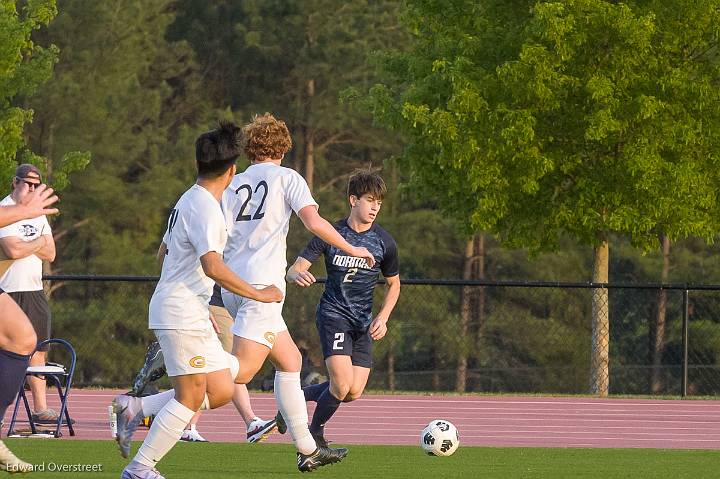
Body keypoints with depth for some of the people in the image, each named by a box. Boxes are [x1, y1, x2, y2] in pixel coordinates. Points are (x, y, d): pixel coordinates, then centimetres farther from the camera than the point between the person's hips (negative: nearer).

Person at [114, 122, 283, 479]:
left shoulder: (189, 200, 15)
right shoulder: (206, 207, -16)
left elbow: (163, 252, 28)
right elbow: (212, 266, -26)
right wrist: (257, 293, -17)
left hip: (192, 315, 10)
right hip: (182, 313, -10)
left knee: (221, 392, 6)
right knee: (191, 396, -8)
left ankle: (135, 408, 8)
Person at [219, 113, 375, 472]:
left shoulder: (232, 184, 16)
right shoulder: (286, 178, 3)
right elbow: (314, 222, -9)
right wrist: (352, 249, 4)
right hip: (262, 283, -7)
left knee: (290, 361, 19)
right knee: (241, 372, -16)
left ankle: (307, 449, 19)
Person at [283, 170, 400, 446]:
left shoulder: (384, 242, 0)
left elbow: (393, 284, 15)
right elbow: (293, 271, -8)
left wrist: (382, 318, 0)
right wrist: (298, 276, -33)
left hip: (363, 323, 4)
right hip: (333, 315, -4)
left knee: (354, 392, -6)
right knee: (342, 385, -20)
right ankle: (315, 432, 5)